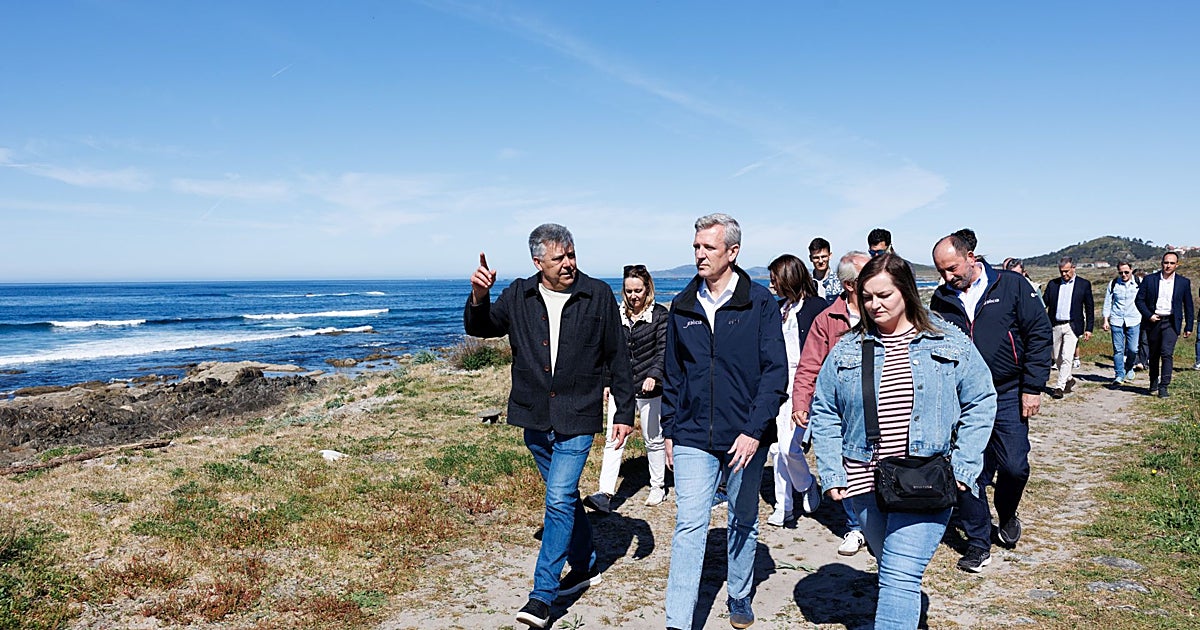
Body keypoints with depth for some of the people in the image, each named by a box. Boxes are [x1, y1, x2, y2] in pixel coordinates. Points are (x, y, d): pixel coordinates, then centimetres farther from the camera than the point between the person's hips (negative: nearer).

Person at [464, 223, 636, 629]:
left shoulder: (599, 296, -4)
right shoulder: (519, 296, 2)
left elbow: (618, 359, 1)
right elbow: (479, 328, 9)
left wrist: (625, 412, 0)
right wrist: (478, 298, -13)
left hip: (578, 417, -4)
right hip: (534, 417, 4)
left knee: (560, 499, -11)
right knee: (565, 495, 17)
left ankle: (543, 595, -5)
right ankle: (585, 567, 36)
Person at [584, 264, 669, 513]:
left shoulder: (659, 314, -3)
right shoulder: (617, 315, 8)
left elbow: (663, 350, -8)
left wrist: (654, 375, -22)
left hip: (649, 388, -3)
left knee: (653, 439, 11)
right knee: (614, 439, -6)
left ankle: (658, 487, 28)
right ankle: (606, 494, -10)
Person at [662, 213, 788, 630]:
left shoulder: (760, 302, -5)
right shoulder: (683, 306, 5)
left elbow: (775, 371, -9)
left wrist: (754, 430, -18)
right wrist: (669, 432, 9)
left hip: (746, 438, -1)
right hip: (693, 438, 2)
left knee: (744, 522, 15)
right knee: (689, 526, -3)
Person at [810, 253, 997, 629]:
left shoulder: (950, 343, 0)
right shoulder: (848, 349, 4)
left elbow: (981, 402, 3)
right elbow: (824, 412, 7)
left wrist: (963, 466, -6)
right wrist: (831, 473, -1)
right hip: (865, 483, 3)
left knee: (901, 576, -11)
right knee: (892, 568, 18)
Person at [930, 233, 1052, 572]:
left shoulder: (1012, 286, -4)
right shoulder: (941, 299, 4)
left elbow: (1039, 335, -3)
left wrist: (1033, 387, -7)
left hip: (1008, 396, -2)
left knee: (1014, 466, -1)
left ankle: (1007, 514, 32)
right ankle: (978, 543, 17)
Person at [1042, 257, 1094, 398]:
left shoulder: (1084, 284, 3)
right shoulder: (1052, 284, 9)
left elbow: (1090, 307, 5)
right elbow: (1044, 303, 8)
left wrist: (1089, 329, 1)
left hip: (1072, 326, -3)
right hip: (1055, 326, 3)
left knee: (1067, 357, -12)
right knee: (1057, 358, 11)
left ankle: (1060, 386, -9)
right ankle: (1068, 379, 32)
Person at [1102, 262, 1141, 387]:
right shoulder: (1113, 284, 4)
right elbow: (1108, 303, 9)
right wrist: (1106, 320, 3)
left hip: (1134, 321, 0)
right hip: (1116, 321, 1)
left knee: (1133, 349, -1)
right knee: (1118, 350, -1)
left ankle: (1129, 370, 26)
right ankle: (1119, 375, 5)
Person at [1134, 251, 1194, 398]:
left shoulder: (1184, 282, 3)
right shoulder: (1149, 279, 2)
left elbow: (1188, 305, 8)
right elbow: (1139, 300, 3)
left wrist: (1188, 327, 8)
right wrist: (1149, 315, -10)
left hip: (1171, 322, -1)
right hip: (1153, 321, 1)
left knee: (1167, 353, -15)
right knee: (1154, 355, 12)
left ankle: (1163, 387, -13)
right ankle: (1153, 384, 28)